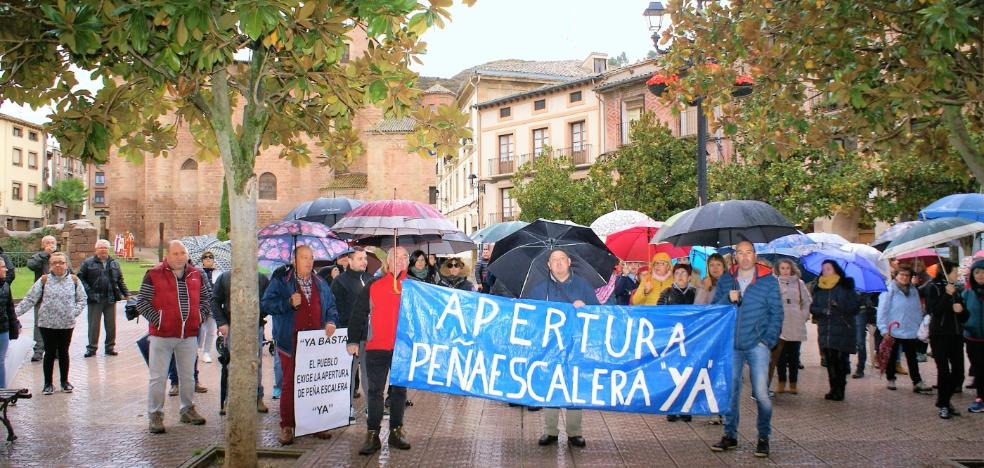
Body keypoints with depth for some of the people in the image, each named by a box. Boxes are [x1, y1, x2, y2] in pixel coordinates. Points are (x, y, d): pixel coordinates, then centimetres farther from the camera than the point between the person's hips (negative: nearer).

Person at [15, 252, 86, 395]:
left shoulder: (74, 280, 1)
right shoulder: (44, 280, -2)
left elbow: (82, 299, 5)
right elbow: (30, 299, -3)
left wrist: (75, 312, -9)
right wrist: (15, 312, -11)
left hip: (67, 324, 1)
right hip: (47, 323, -1)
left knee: (64, 352, 12)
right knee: (50, 353, 5)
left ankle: (65, 381, 24)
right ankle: (48, 383, 16)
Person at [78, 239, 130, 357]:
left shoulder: (114, 263, 12)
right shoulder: (88, 263, 1)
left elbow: (120, 280, 15)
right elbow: (80, 277, -2)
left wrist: (126, 294, 8)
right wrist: (88, 291, -13)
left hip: (111, 299, 3)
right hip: (95, 299, -3)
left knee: (111, 324, 7)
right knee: (94, 325, 2)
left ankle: (110, 347, 17)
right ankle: (92, 348, 11)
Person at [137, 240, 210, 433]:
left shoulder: (196, 274, 8)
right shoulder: (154, 275, -5)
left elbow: (206, 297, 18)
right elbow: (142, 302, -5)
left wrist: (200, 316, 4)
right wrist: (157, 320, -12)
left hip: (189, 335, 4)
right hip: (162, 335, -4)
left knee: (188, 375, 14)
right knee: (158, 377, 0)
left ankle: (188, 410, 28)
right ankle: (155, 415, 9)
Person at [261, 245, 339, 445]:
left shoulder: (321, 284, 17)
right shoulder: (281, 281, 3)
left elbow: (331, 306, 22)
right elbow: (267, 304, -3)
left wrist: (331, 321, 2)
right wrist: (289, 303, -15)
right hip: (292, 343, -4)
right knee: (290, 383, -3)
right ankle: (287, 426, 5)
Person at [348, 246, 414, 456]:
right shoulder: (373, 286, 2)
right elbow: (358, 314, 4)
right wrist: (353, 340, 0)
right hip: (377, 347, -1)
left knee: (400, 389, 10)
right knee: (375, 391, 0)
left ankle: (396, 431, 20)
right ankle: (372, 435, 5)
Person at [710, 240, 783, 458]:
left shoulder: (768, 281, 1)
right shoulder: (725, 280, 9)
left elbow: (776, 313, 2)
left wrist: (768, 340, -7)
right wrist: (727, 299, -12)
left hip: (757, 344, -3)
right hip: (731, 345, 3)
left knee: (761, 393, -5)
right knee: (730, 391, 7)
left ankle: (764, 438, 8)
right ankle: (730, 435, 18)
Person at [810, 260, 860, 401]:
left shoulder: (846, 287, 2)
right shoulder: (818, 289, 12)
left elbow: (856, 306, 0)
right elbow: (813, 308, 11)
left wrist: (841, 307, -17)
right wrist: (823, 311, -10)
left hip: (843, 330, -3)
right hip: (825, 331, 3)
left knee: (841, 361, -6)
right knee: (830, 361, 3)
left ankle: (839, 390, 1)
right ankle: (834, 389, 11)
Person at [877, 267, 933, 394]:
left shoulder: (913, 291, 7)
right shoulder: (889, 290, -8)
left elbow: (918, 310, 12)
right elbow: (882, 310, -10)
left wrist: (920, 327, 8)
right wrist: (884, 329, -15)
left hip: (911, 332, 4)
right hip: (893, 331, -4)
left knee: (912, 358, 6)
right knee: (892, 357, 10)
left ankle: (917, 382, 7)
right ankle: (891, 380, 23)